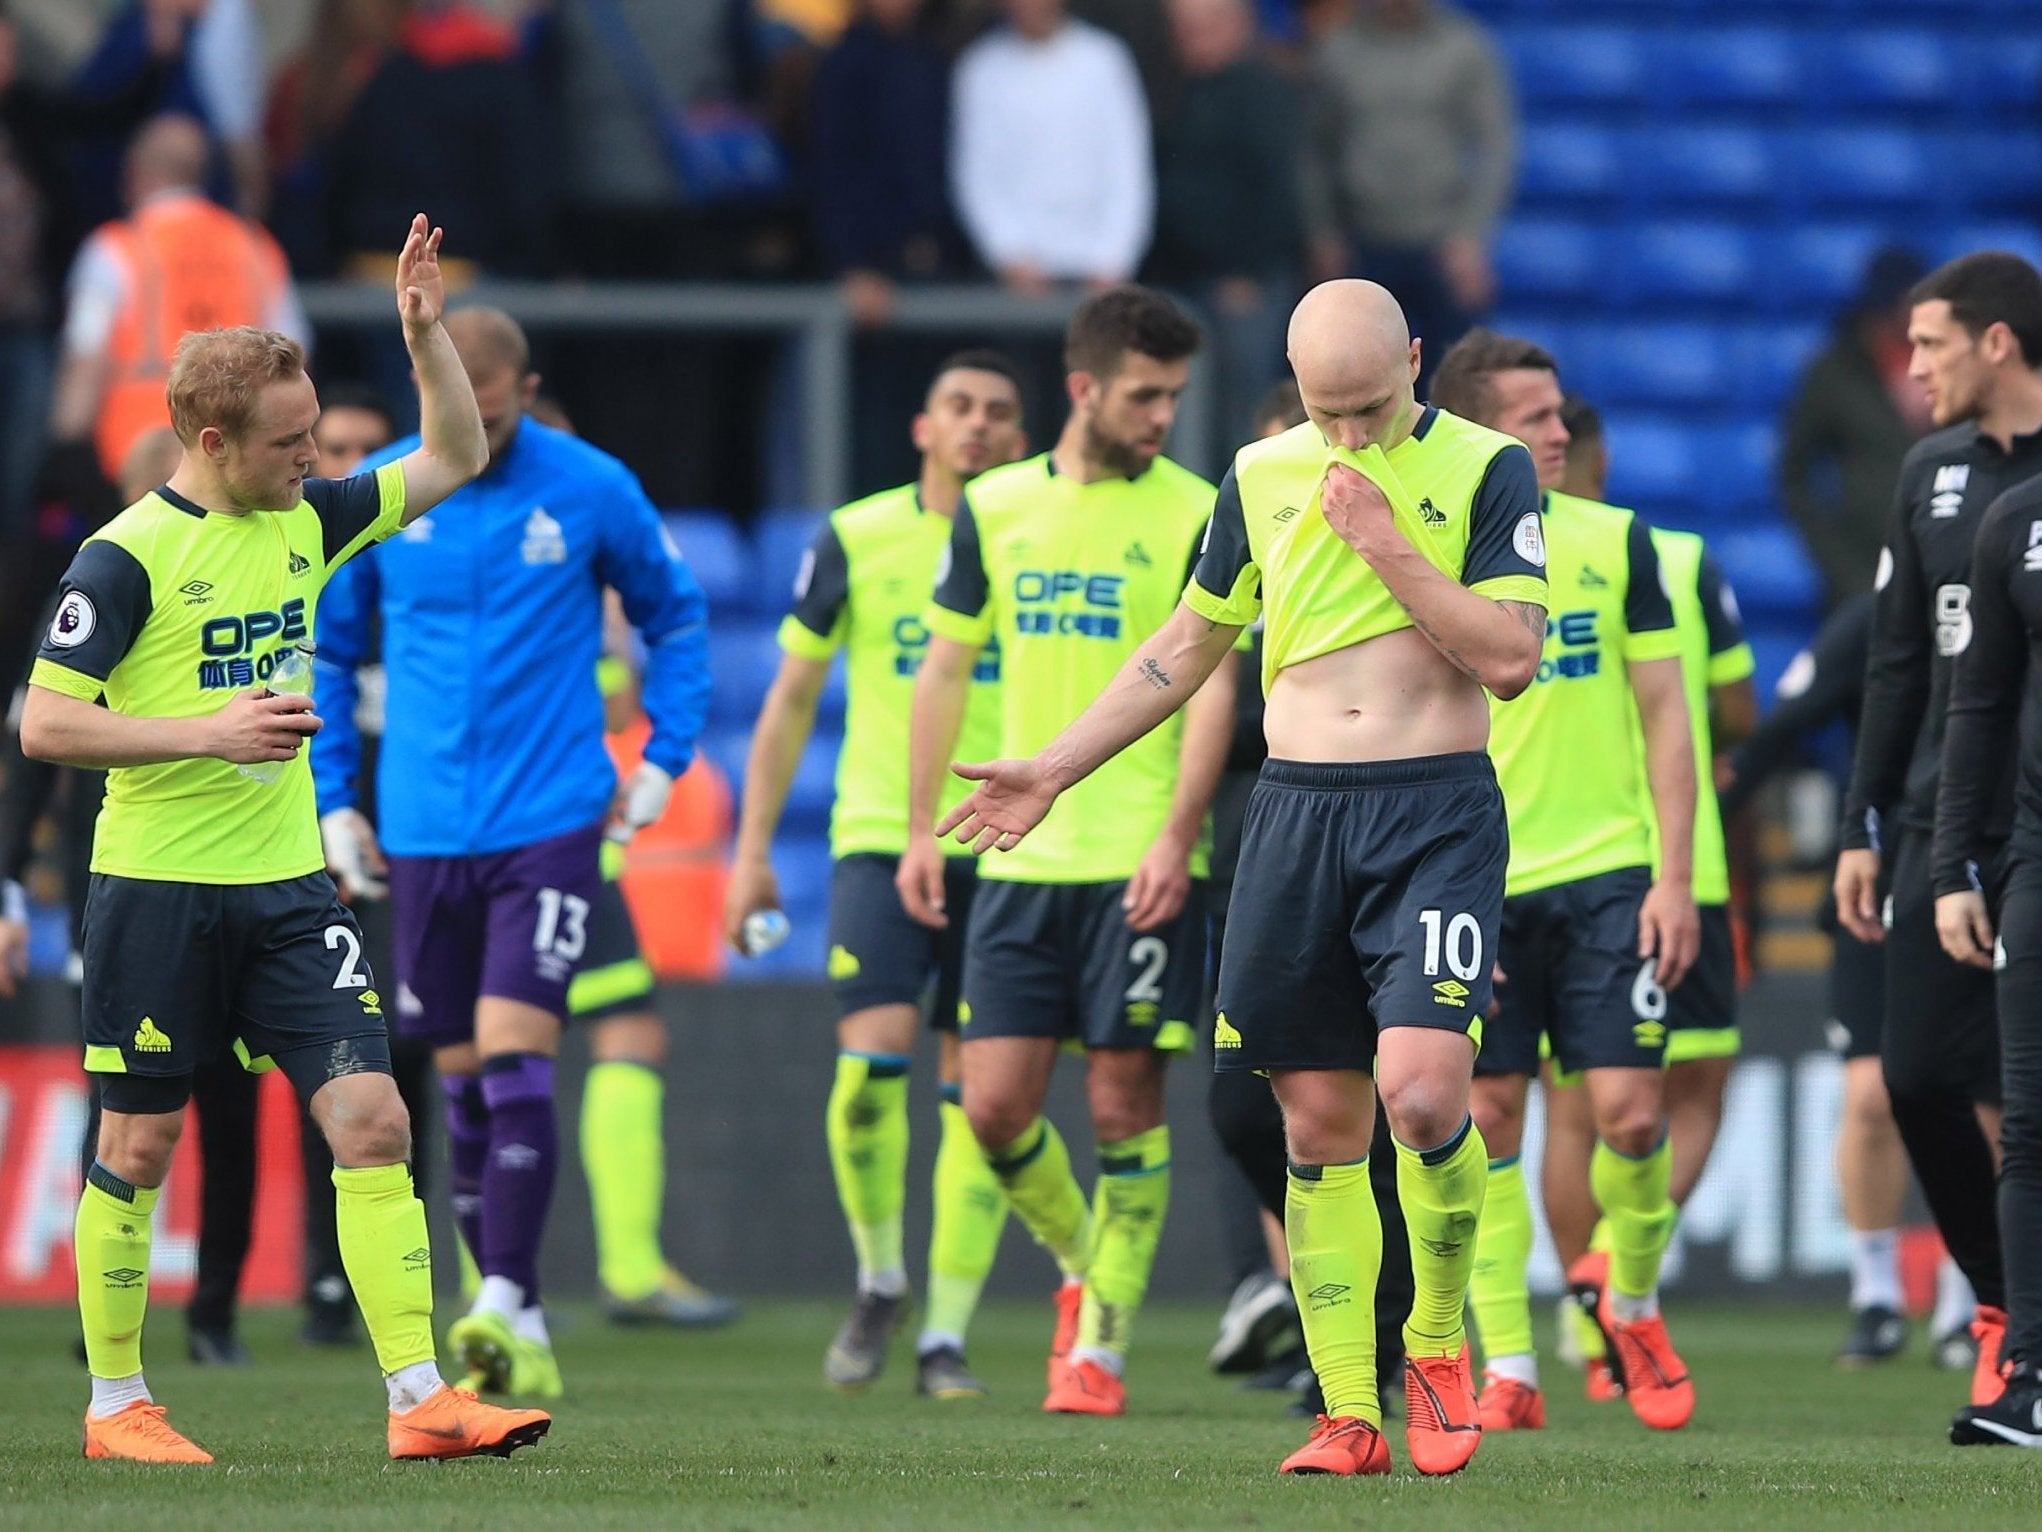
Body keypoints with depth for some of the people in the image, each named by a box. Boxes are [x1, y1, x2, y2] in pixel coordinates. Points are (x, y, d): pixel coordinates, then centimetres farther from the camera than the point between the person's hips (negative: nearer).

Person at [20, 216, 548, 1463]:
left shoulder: (305, 522, 7)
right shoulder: (129, 555, -13)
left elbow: (456, 460, 17)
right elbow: (46, 723, -15)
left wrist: (427, 332, 3)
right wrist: (210, 731, -21)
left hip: (287, 888, 5)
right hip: (159, 889, -5)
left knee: (373, 1120, -6)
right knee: (141, 1145, 4)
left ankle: (420, 1397, -7)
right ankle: (116, 1405, 18)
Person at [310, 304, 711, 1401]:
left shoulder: (591, 490, -2)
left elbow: (674, 617, 13)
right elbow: (325, 649, 14)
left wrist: (664, 761, 6)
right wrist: (331, 799, 10)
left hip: (552, 825, -3)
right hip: (424, 836, 3)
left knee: (514, 1060, -17)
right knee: (465, 1086, 6)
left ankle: (504, 1302, -18)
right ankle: (524, 1337, 14)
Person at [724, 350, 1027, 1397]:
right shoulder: (856, 541, 4)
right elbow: (792, 698, 10)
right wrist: (753, 848, 5)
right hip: (879, 837, 0)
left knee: (976, 1095, -1)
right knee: (871, 1059, -16)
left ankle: (947, 1337, 5)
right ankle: (878, 1282, 6)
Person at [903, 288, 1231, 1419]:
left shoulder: (1195, 517, -2)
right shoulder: (994, 507, 9)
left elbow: (1210, 685, -6)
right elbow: (945, 667, 15)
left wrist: (1177, 838, -16)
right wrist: (922, 830, 11)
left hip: (1142, 862, -3)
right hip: (1019, 855, 3)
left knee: (1124, 1101, -3)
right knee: (995, 1102, -1)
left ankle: (1101, 1342, 7)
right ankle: (1082, 1263, 25)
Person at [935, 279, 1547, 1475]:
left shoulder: (1485, 470, -1)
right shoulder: (1263, 475, 11)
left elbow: (1510, 657, -9)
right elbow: (1190, 645, 21)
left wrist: (1384, 541, -12)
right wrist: (1052, 772, 21)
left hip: (1437, 809, -4)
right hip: (1295, 807, 4)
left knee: (1422, 1087, -20)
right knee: (1320, 1124, 1)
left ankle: (1437, 1344, 5)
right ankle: (1351, 1418, 5)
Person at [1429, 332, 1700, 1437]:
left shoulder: (1614, 542, 4)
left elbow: (1664, 715, 6)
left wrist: (1675, 874, -1)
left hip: (1609, 876, 1)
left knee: (1629, 1108, -7)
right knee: (1486, 1120, -1)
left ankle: (1631, 1300, 19)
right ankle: (1508, 1370, 7)